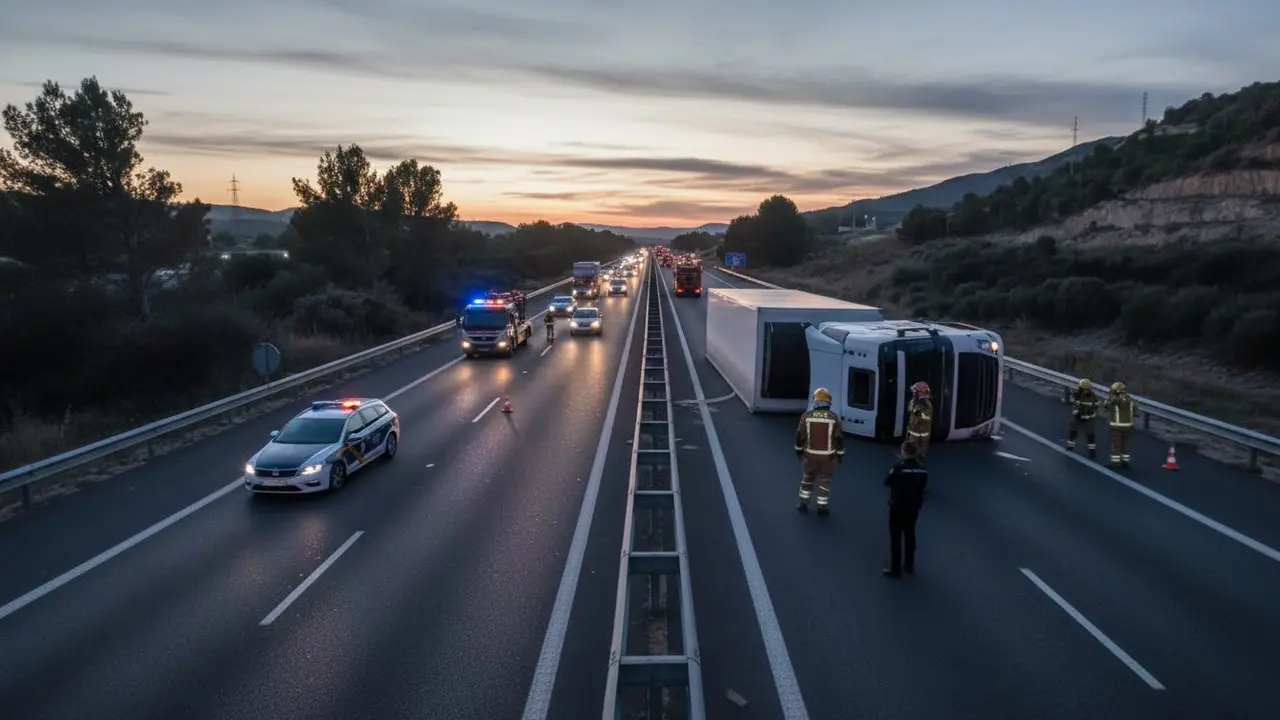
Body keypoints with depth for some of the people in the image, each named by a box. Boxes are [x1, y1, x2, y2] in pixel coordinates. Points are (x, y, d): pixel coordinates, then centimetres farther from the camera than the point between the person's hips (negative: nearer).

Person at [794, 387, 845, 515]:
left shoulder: (806, 416, -8)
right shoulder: (833, 417, -10)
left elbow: (800, 435, -1)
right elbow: (839, 437, -5)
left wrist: (799, 450, 13)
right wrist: (840, 454, 8)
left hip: (810, 454, 1)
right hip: (828, 455, -1)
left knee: (807, 478, 18)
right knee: (825, 480, 11)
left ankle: (803, 503, 23)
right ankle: (822, 507, 16)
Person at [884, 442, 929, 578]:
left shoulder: (898, 467, -21)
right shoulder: (922, 469, -5)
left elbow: (887, 483, -8)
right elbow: (924, 485, 7)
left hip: (898, 507, -5)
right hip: (914, 507, 5)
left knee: (896, 538, 3)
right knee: (910, 535, 20)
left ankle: (895, 569, 6)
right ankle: (909, 566, 30)